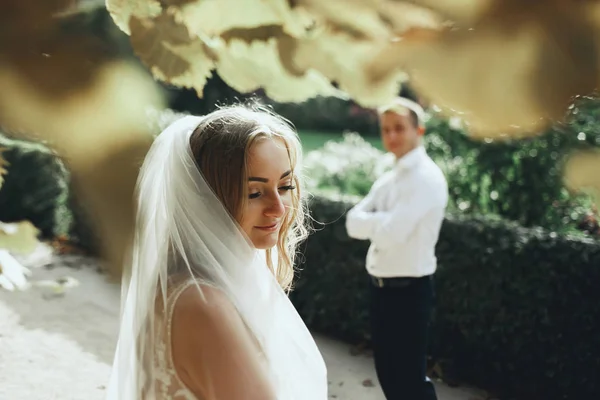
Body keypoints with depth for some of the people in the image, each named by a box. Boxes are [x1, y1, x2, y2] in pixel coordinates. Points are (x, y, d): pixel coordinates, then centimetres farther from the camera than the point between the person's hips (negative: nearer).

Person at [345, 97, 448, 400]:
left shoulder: (426, 177, -16)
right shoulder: (388, 179, 10)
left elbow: (392, 233, -26)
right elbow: (353, 223, 0)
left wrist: (372, 220, -8)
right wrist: (382, 221, -16)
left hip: (409, 290, -8)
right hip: (380, 286, 8)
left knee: (411, 375, 4)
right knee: (387, 369, 19)